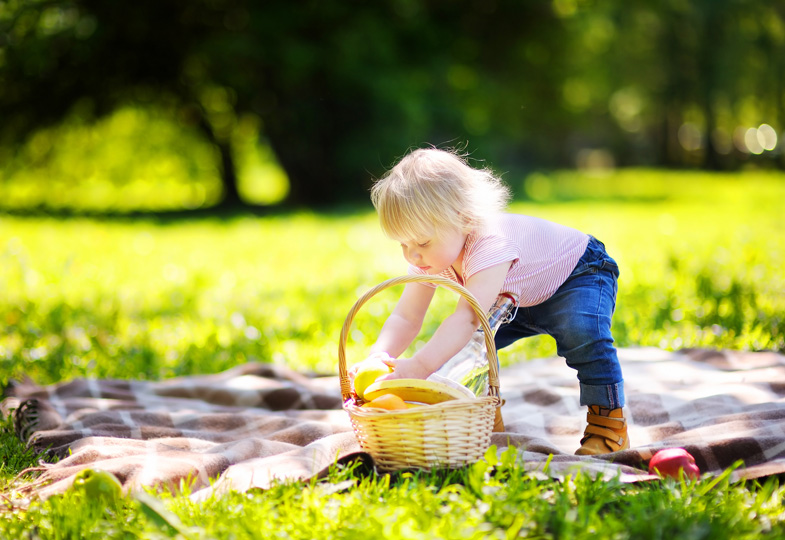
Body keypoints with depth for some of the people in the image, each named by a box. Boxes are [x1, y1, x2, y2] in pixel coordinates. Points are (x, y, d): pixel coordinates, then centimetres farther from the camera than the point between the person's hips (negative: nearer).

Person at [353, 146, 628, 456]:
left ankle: (608, 422, -21)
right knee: (468, 343, -7)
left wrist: (420, 366, -65)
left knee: (582, 331, -35)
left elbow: (468, 317, -56)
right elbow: (405, 317, -18)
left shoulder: (491, 246, -44)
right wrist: (379, 357, -39)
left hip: (580, 276, -7)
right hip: (520, 299, 8)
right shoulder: (431, 255, -18)